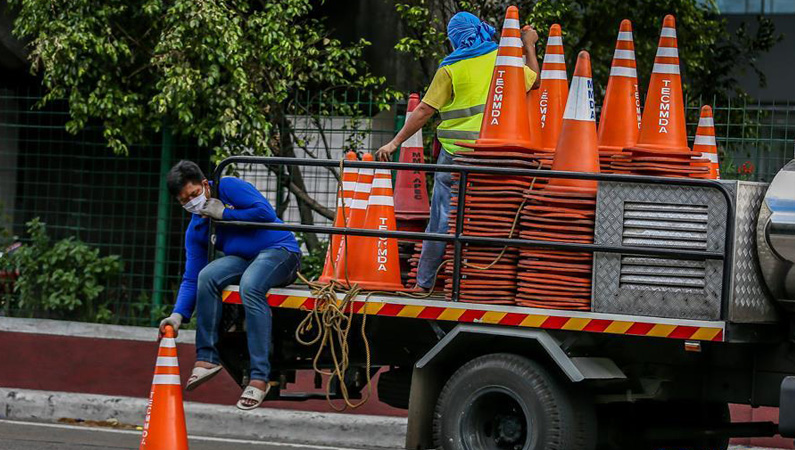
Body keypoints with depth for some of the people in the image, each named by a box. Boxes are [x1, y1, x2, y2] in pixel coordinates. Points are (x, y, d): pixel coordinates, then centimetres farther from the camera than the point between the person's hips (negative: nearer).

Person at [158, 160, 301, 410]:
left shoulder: (228, 188, -5)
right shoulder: (195, 230, 9)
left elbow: (266, 213, -16)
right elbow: (191, 278, 5)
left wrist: (224, 214, -11)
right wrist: (179, 314, -9)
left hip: (280, 251, -6)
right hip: (243, 260, 6)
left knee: (250, 285, -36)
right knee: (207, 276, -24)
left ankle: (259, 377, -38)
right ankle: (207, 358, -24)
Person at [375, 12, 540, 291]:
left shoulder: (451, 68, -3)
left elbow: (425, 110, -6)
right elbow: (534, 81, 19)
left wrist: (395, 142, -2)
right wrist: (529, 46, 31)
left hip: (456, 153, -2)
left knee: (442, 217, 2)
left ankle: (425, 282, 5)